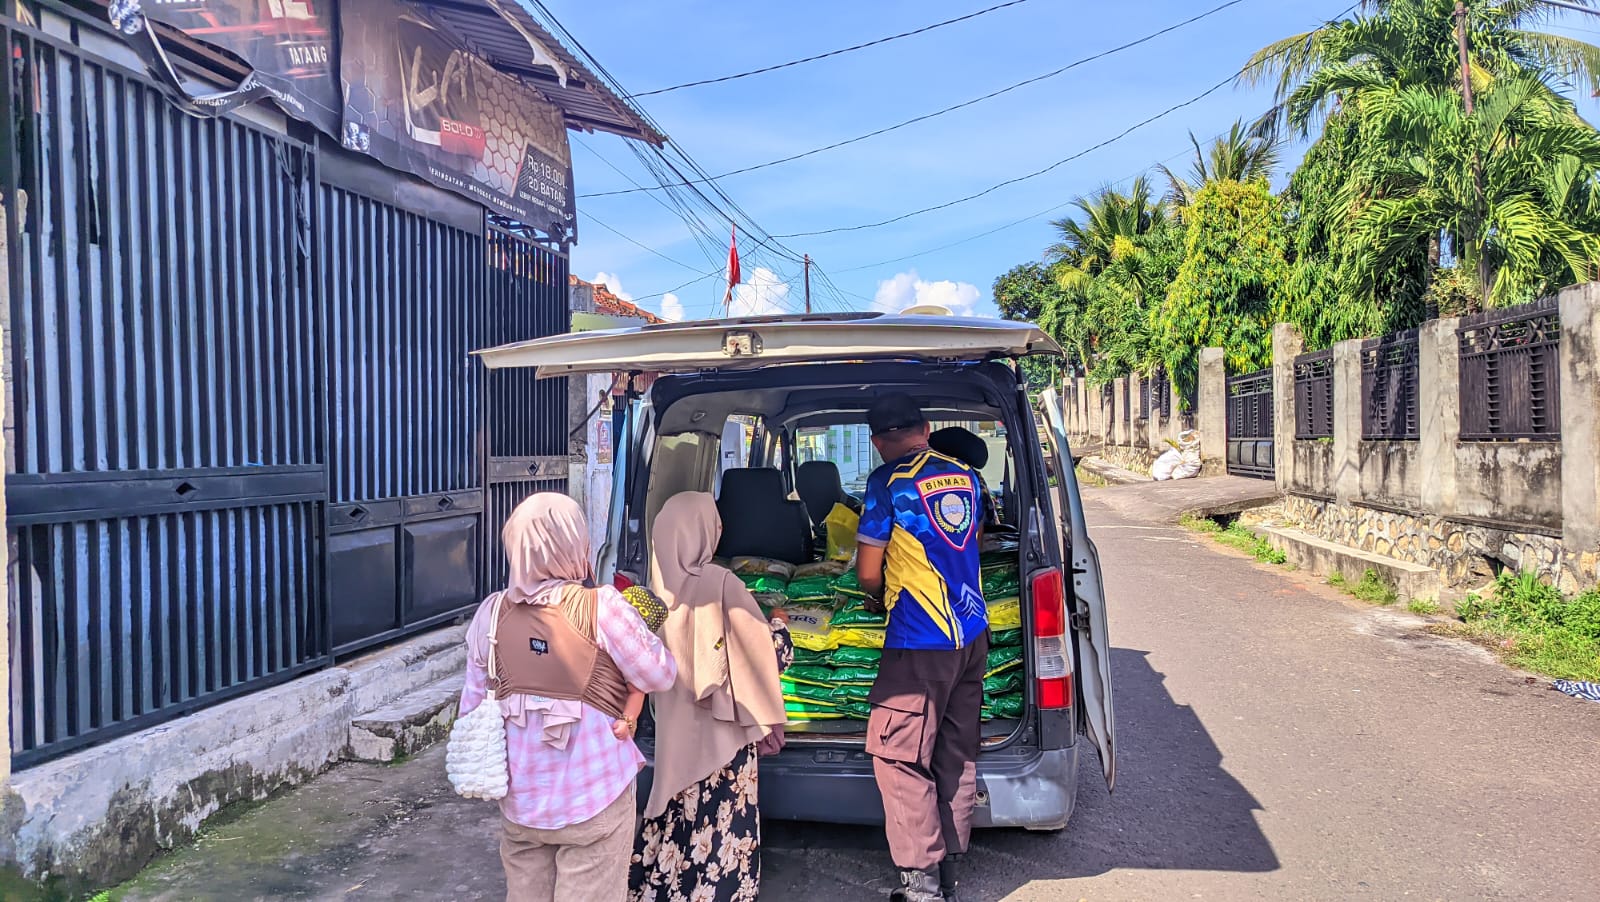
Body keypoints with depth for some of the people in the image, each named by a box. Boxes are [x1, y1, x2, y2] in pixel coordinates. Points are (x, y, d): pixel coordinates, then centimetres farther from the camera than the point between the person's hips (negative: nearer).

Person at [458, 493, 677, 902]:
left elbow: (473, 705, 4)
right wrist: (641, 628, 9)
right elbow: (660, 676, -9)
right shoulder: (601, 607, -16)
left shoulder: (491, 612, -4)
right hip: (595, 795, -4)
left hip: (520, 798, 4)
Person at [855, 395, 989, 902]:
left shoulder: (888, 482, -11)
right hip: (973, 632, 8)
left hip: (921, 639, -7)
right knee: (958, 752, 14)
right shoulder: (964, 476, 9)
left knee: (897, 755, 1)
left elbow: (868, 572, -7)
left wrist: (876, 600, 14)